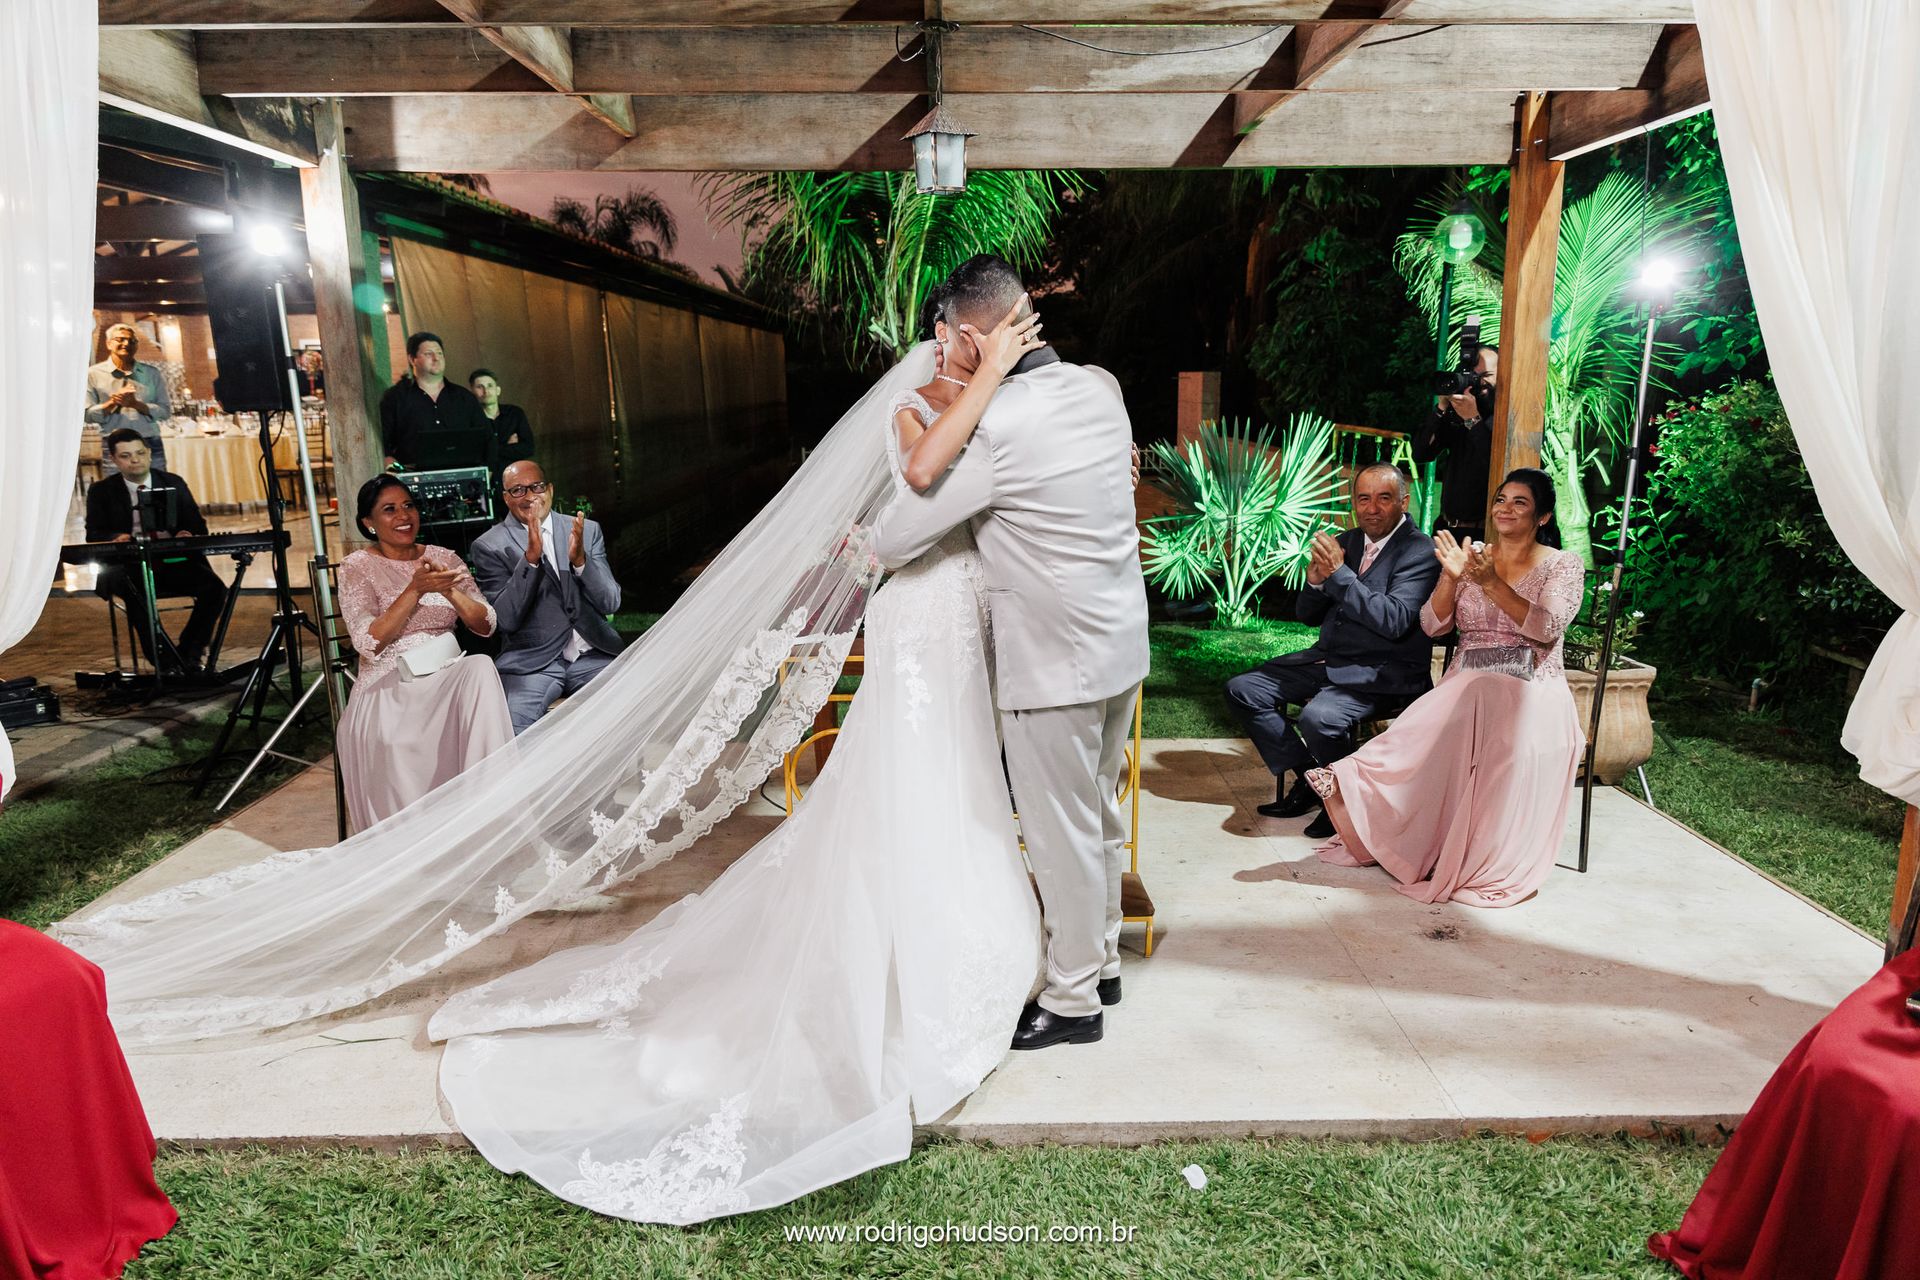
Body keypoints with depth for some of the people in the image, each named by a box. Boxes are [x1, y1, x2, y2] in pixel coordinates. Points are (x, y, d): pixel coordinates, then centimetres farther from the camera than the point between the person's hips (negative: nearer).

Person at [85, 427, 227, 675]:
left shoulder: (174, 484, 15)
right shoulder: (101, 491, 11)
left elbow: (198, 526, 11)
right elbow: (94, 534, 2)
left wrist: (188, 535, -16)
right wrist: (115, 538, -23)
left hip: (174, 563, 2)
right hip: (128, 568, -2)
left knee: (214, 587, -27)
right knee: (136, 592, -38)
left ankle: (187, 654, -13)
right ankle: (164, 660, -28)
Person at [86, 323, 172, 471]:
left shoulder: (151, 373, 11)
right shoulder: (94, 374, 7)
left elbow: (166, 411, 5)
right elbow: (87, 414, 2)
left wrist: (136, 404, -10)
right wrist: (113, 403, -13)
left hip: (151, 445, 1)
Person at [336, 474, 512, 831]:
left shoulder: (445, 559, 13)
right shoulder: (357, 567, 3)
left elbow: (485, 626, 6)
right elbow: (370, 643, -10)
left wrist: (450, 591, -12)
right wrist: (416, 589, -17)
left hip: (448, 674, 3)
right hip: (389, 683, -3)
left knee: (481, 667, -34)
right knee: (393, 743, -37)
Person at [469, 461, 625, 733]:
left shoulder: (587, 531, 11)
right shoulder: (489, 546, 3)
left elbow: (611, 603, 4)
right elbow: (507, 619, -8)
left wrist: (580, 560, -14)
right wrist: (530, 557, -19)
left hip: (593, 655, 3)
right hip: (532, 662, -3)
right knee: (514, 725, -32)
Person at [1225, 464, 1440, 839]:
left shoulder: (1420, 551, -9)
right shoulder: (1345, 542, 11)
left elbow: (1394, 621, -23)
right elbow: (1307, 615, 13)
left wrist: (1339, 574, -24)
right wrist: (1315, 581, -9)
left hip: (1383, 674, -7)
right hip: (1330, 660, 8)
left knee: (1319, 717, -33)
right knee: (1242, 690, -2)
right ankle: (1308, 779, 7)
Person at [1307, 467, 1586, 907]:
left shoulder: (1563, 565, 7)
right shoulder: (1471, 556, 15)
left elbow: (1547, 628, -13)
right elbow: (1433, 625, 5)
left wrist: (1490, 582, -21)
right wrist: (1450, 576, -12)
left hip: (1532, 690, -2)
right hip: (1466, 685, 2)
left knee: (1513, 741, -38)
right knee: (1437, 732, -35)